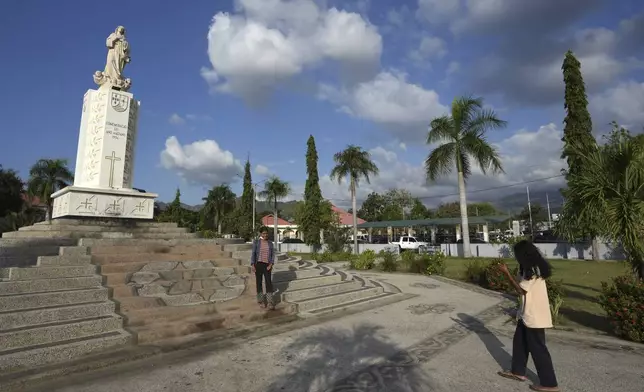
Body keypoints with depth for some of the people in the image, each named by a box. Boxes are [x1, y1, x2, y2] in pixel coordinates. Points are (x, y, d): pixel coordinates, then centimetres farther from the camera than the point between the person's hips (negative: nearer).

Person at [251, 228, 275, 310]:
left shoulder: (270, 243, 7)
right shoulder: (256, 242, -1)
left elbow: (273, 254, 5)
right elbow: (253, 253, -3)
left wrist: (271, 264, -8)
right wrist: (252, 265, -12)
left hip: (267, 265, 2)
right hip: (258, 264, -1)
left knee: (269, 282, -7)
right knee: (259, 282, 6)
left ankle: (270, 303, -6)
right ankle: (261, 301, 20)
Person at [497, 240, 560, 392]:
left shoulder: (533, 270, -22)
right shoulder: (532, 268, 8)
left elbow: (521, 289, -19)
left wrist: (507, 273, -17)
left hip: (535, 315, -10)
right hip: (528, 313, 10)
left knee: (538, 349, 2)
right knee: (519, 342, 19)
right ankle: (518, 371, 32)